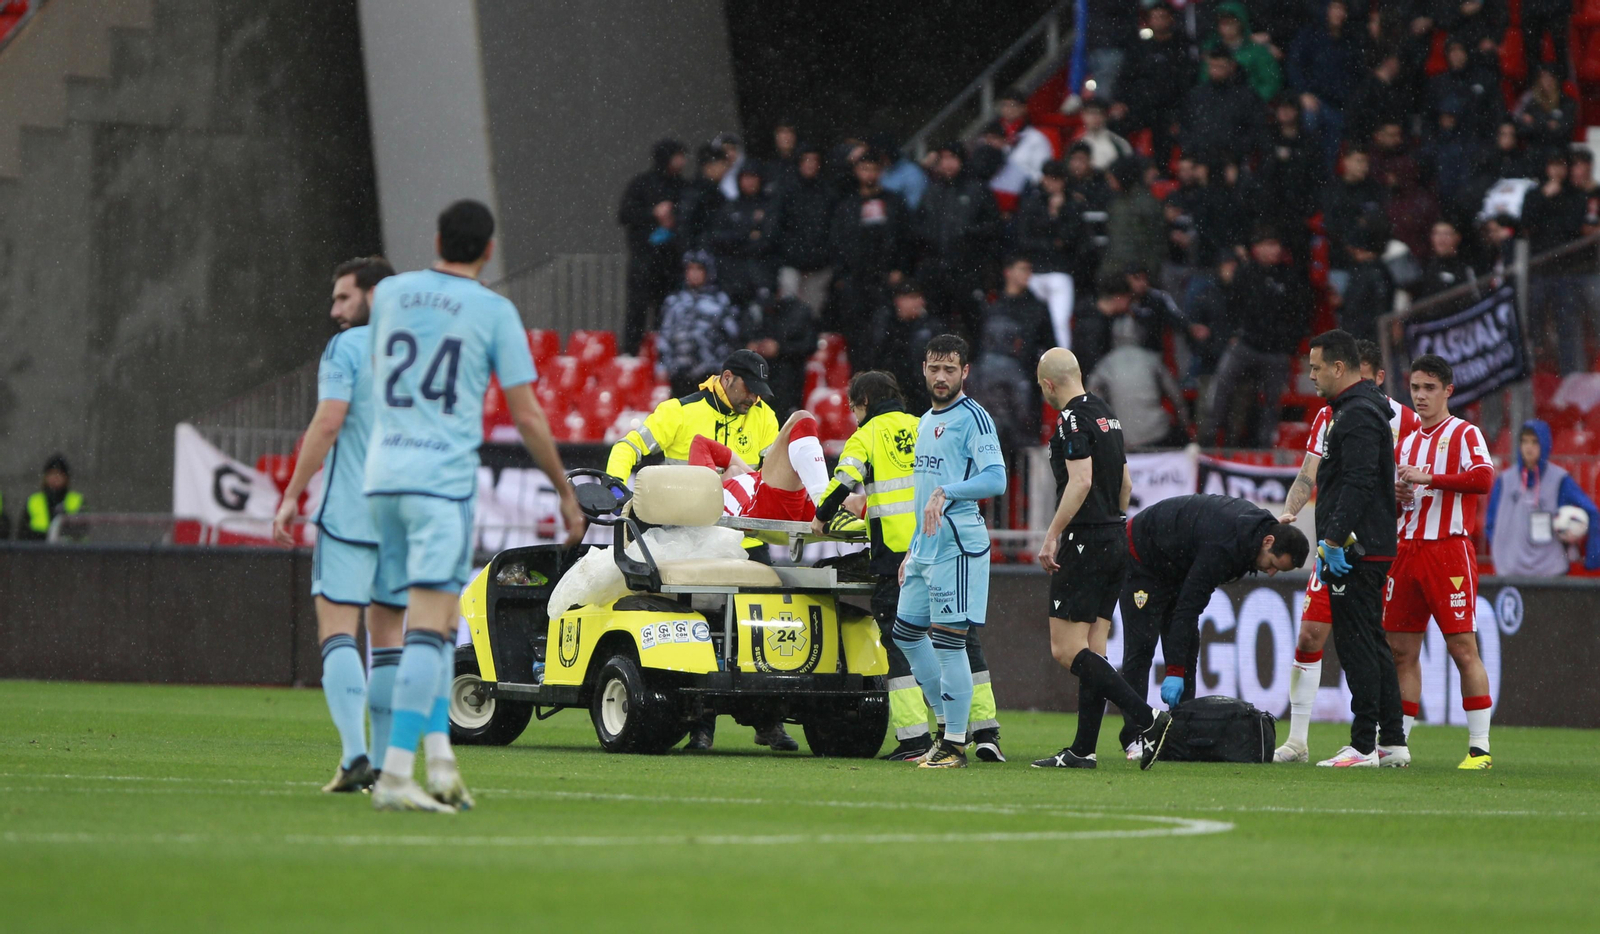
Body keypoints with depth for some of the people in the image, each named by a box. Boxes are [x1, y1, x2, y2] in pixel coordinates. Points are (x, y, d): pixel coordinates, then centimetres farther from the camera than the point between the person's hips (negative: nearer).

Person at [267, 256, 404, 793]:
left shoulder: (347, 348, -5)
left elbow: (328, 423, -13)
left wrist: (292, 496, -9)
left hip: (349, 511, -6)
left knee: (337, 629, -7)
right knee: (387, 635, 10)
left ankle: (354, 754, -22)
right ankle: (384, 764, 7)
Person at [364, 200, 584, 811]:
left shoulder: (389, 293, 10)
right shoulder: (494, 312, -2)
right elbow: (528, 418, -1)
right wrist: (566, 493, 10)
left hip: (383, 471, 5)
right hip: (444, 478, -5)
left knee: (439, 618, 15)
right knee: (430, 625, -9)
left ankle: (439, 755, 5)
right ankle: (395, 773, -17)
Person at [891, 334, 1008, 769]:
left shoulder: (972, 418, -9)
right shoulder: (925, 421, 19)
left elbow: (996, 479, -20)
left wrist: (946, 491, -31)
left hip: (958, 546, -10)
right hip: (926, 548, 10)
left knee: (948, 641, -9)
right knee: (907, 633, 13)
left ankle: (955, 745, -4)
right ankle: (948, 724, 21)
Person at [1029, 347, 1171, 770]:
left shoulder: (1072, 420, -12)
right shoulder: (1106, 415, 15)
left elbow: (1081, 481, -23)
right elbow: (1125, 484, 20)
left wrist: (1052, 536, -21)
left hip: (1086, 541, -9)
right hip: (1115, 539, 9)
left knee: (1066, 649, -9)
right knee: (1092, 647, 9)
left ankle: (1146, 718, -18)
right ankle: (1083, 749, 8)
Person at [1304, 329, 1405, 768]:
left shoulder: (1358, 415, -15)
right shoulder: (1358, 409, 19)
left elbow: (1357, 484, -24)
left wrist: (1334, 540, -25)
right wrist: (1331, 539, 22)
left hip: (1355, 551, -11)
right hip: (1367, 547, 11)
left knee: (1357, 645, -9)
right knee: (1372, 643, 13)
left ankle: (1364, 745, -9)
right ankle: (1393, 741, 15)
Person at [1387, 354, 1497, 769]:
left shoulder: (1464, 434, -1)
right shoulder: (1407, 442, 19)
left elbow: (1483, 478, -18)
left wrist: (1428, 477, -20)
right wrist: (1395, 494, 5)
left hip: (1449, 549, -7)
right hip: (1407, 548, 7)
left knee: (1463, 647, -9)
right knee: (1401, 649, 5)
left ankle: (1479, 746, -8)